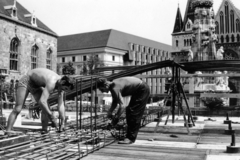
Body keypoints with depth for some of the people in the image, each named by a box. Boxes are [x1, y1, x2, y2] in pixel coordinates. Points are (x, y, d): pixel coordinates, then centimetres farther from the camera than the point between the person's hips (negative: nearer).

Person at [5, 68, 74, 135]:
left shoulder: (60, 84, -14)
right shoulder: (52, 83, -39)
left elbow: (61, 104, -12)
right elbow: (42, 101, -48)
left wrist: (63, 122, -17)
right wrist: (52, 117, -44)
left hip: (36, 85, 8)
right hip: (26, 81, -8)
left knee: (45, 108, -4)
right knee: (18, 109, -13)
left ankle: (45, 130, 1)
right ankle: (8, 130, -10)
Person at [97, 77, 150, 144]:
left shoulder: (115, 88, -26)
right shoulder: (113, 85, 3)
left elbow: (122, 105, -32)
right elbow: (115, 102, 13)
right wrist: (110, 112, 1)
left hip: (143, 90, -10)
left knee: (133, 114, -12)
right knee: (129, 111, 11)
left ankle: (130, 138, -8)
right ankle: (129, 136, 17)